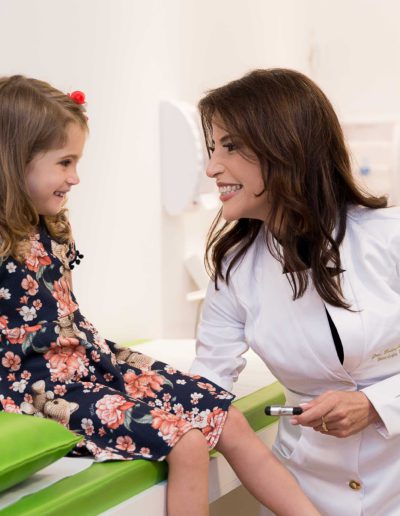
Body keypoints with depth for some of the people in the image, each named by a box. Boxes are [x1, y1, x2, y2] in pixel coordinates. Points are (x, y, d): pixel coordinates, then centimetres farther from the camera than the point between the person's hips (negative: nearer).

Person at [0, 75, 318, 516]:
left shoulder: (50, 230, 8)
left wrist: (109, 354, 12)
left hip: (91, 361, 8)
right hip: (40, 386, -8)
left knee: (229, 420, -2)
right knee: (185, 442, -20)